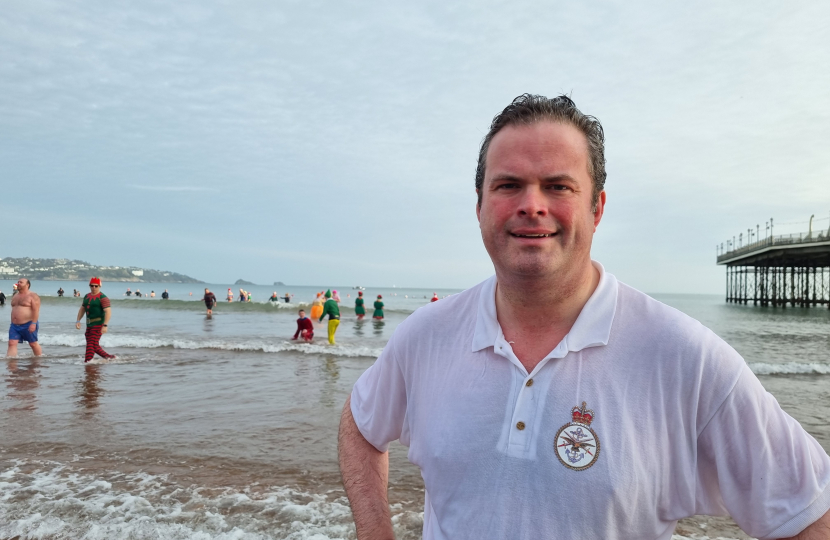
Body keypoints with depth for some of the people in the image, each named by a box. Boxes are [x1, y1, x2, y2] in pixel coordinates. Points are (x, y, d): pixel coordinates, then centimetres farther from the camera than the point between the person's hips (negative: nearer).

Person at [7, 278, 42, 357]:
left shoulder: (33, 296, -9)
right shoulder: (15, 296, 15)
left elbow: (36, 310, -16)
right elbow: (13, 309, 22)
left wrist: (33, 323, -24)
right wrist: (13, 323, 19)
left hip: (28, 325, -7)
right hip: (14, 325, 7)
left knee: (33, 344, 5)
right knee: (12, 343, -5)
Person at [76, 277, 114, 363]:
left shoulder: (102, 298, -12)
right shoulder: (87, 296, 12)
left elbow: (108, 311, -20)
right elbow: (82, 309, 21)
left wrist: (105, 325, -28)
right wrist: (78, 321, 10)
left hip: (98, 324, -8)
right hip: (89, 324, 8)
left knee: (91, 344, -11)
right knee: (94, 346, 13)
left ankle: (87, 362, -9)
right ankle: (108, 357, 25)